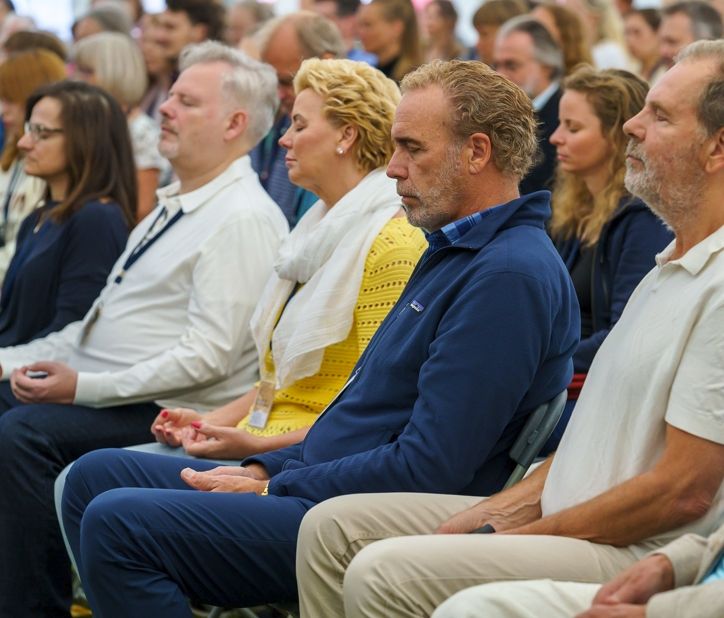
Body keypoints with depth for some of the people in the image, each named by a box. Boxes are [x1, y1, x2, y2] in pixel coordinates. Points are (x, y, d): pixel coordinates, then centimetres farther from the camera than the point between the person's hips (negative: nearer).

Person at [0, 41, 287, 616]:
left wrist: (84, 387, -20)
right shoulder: (173, 205, 19)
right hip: (96, 388, 10)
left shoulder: (243, 218, -13)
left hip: (168, 413, -10)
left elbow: (207, 357, -20)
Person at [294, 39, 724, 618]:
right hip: (563, 517, 11)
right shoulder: (670, 268, 17)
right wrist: (498, 513, 6)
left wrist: (512, 535, -12)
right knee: (334, 525, 6)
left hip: (637, 557, -10)